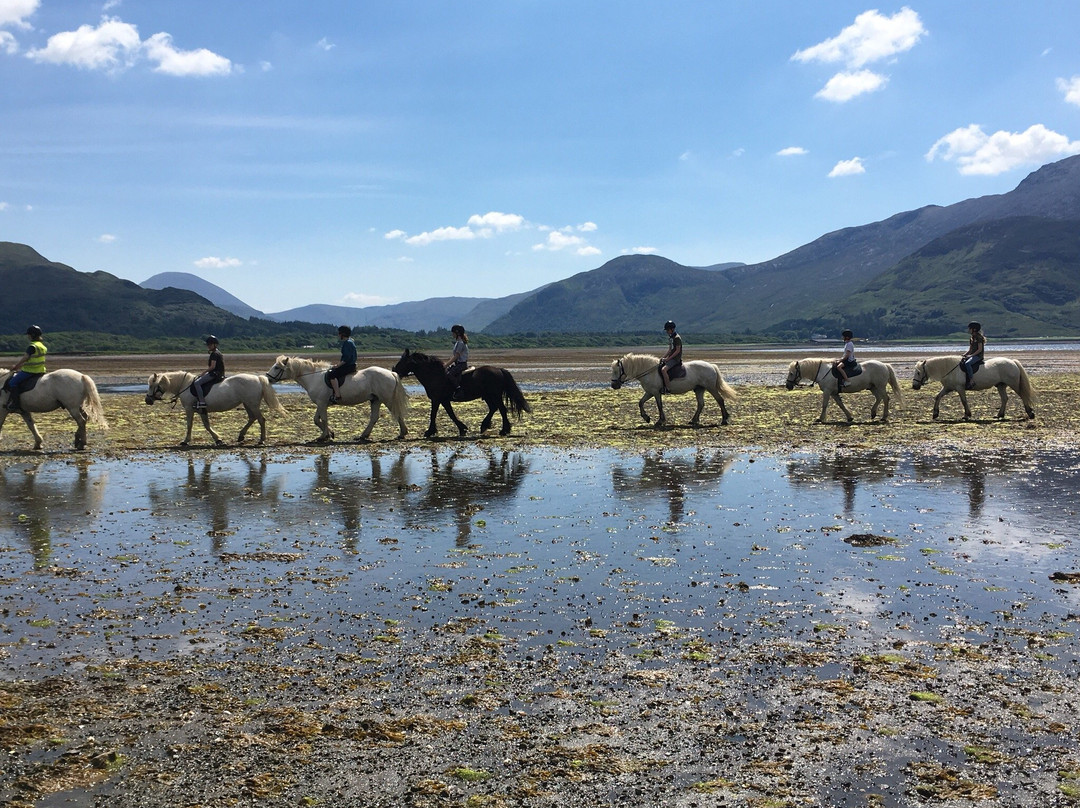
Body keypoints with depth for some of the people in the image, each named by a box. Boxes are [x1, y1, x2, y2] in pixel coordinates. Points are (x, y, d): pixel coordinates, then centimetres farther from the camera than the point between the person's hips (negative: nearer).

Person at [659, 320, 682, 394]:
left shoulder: (677, 338, -13)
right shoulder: (670, 337, 15)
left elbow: (678, 350, -17)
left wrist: (668, 358, -19)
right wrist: (663, 357, 6)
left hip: (675, 359, -10)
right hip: (670, 358, 10)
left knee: (663, 369, -28)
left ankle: (667, 388, -26)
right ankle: (663, 385, 11)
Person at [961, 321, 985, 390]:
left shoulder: (979, 337, -9)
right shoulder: (971, 338, 17)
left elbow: (980, 349, -14)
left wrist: (971, 355, -20)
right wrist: (964, 355, 4)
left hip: (978, 356, -10)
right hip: (972, 355, 10)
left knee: (967, 363, -33)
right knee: (961, 362, -7)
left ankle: (972, 381, -35)